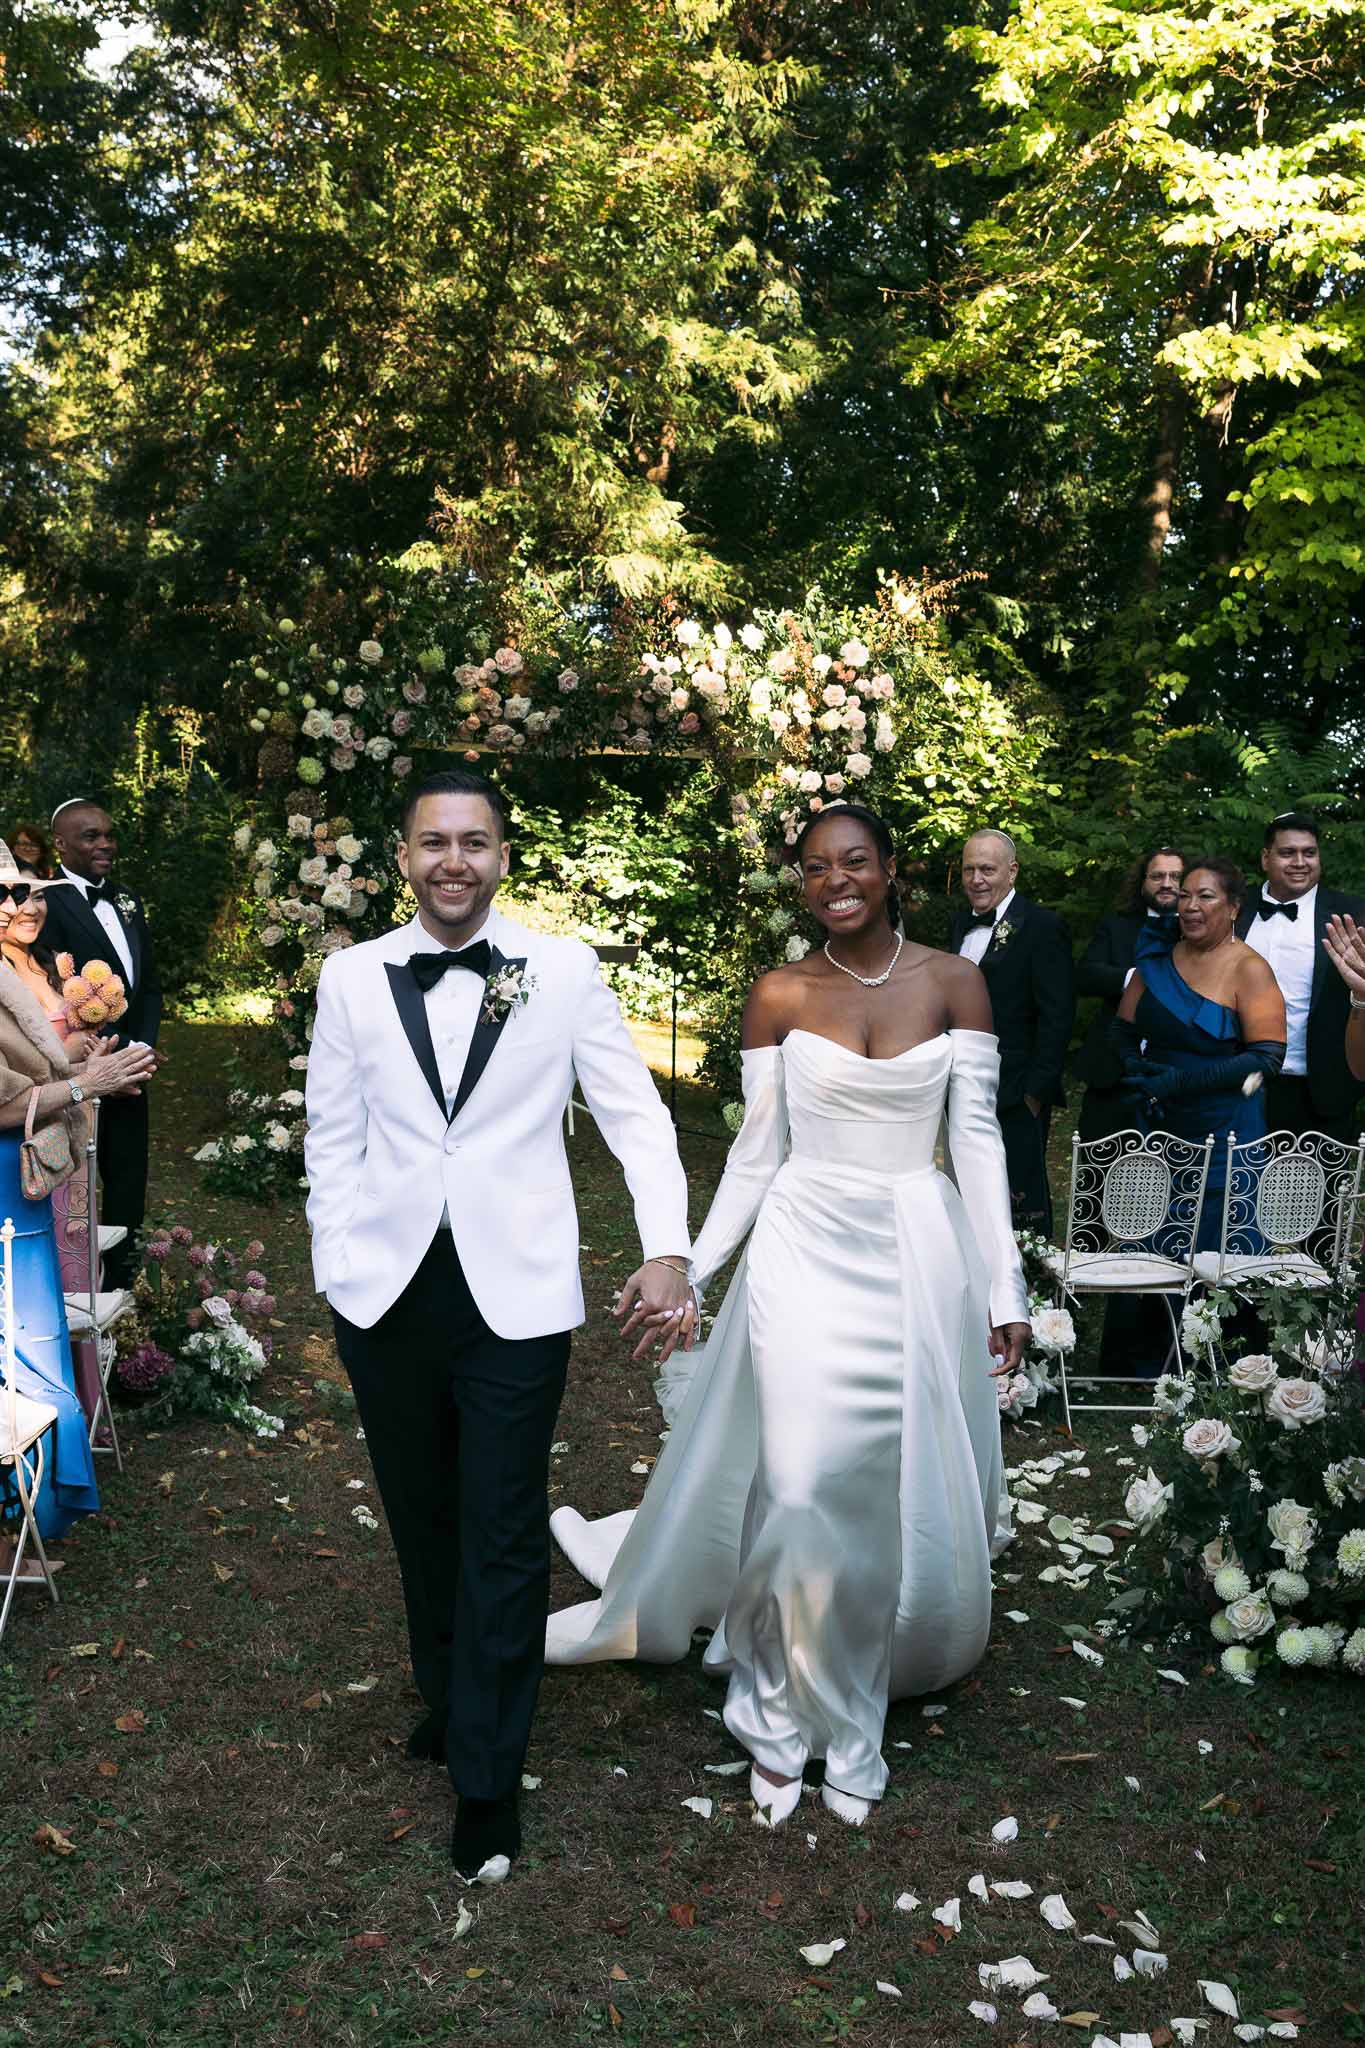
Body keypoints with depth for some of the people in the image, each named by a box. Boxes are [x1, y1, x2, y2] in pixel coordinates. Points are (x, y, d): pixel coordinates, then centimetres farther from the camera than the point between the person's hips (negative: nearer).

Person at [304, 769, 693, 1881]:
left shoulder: (566, 971, -3)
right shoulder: (353, 977, 3)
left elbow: (636, 1114, -2)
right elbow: (333, 1138, 5)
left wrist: (669, 1250, -13)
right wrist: (339, 1271, 0)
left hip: (515, 1294, -2)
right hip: (387, 1291, 3)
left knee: (505, 1538, 3)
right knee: (422, 1519, 18)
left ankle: (488, 1776, 20)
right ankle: (449, 1698, 41)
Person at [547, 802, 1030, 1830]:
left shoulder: (955, 981, -1)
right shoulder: (780, 996, 0)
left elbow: (978, 1137, -1)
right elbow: (755, 1152, 4)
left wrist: (1005, 1282, -4)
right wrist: (689, 1268, 1)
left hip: (920, 1260, 1)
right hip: (805, 1254, -1)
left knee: (903, 1499, 8)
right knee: (797, 1494, -3)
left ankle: (853, 1717, 27)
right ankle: (782, 1717, 18)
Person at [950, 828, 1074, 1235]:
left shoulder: (1042, 927, -10)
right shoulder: (962, 924, 13)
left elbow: (1057, 1017, -13)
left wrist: (1036, 1090, -15)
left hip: (1016, 1096, -7)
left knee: (1022, 1200, 2)